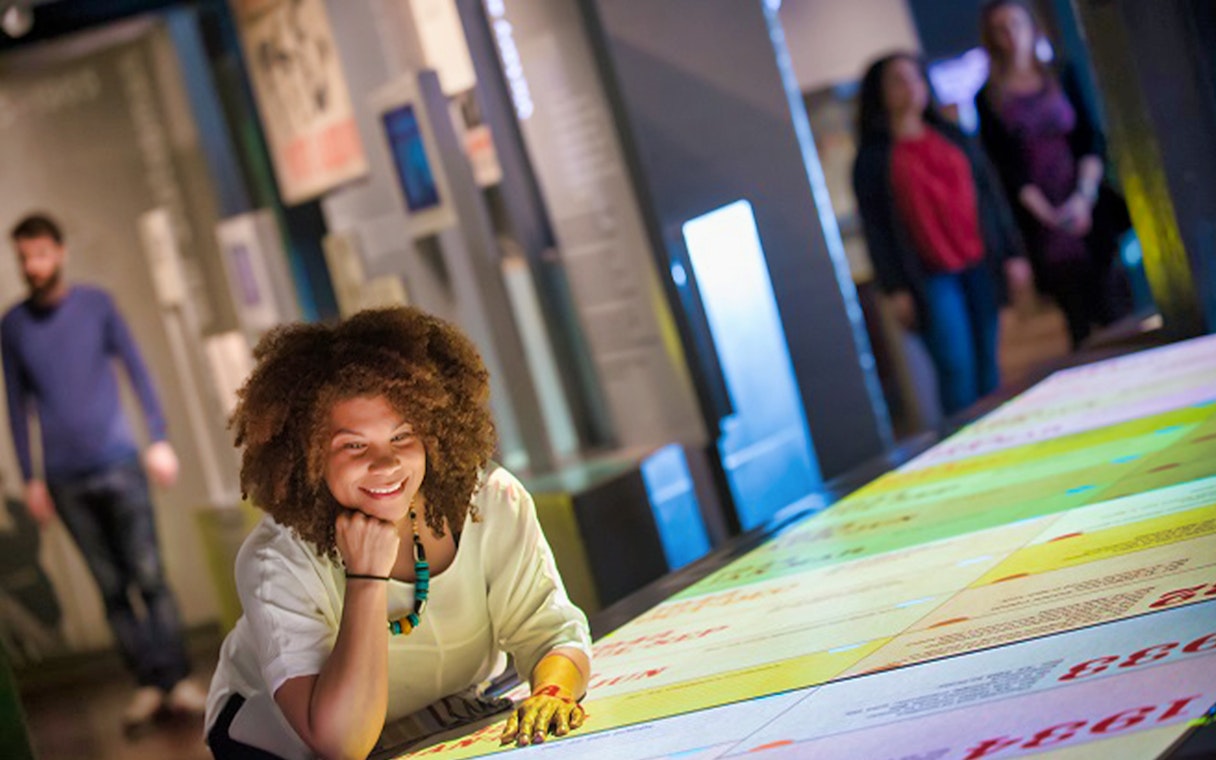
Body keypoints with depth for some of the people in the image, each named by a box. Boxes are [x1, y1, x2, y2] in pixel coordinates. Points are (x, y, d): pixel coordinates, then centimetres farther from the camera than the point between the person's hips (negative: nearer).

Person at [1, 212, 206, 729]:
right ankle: (148, 684, 6)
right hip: (66, 481, 1)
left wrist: (159, 439, -1)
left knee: (149, 576, -6)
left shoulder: (95, 305, 3)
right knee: (111, 588, 2)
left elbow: (137, 371, 5)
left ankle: (178, 680, -2)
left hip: (118, 465, -1)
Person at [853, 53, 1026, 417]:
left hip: (980, 266, 4)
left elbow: (990, 194, 14)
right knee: (956, 367, -11)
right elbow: (875, 227, -2)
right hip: (931, 278, -4)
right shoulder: (873, 159, 2)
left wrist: (1012, 253, 8)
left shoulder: (952, 137, 14)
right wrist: (896, 290, -8)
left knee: (987, 365, 6)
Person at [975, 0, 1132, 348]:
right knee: (1077, 320, -4)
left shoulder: (1062, 78, 9)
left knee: (1114, 307, -2)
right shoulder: (989, 99, 3)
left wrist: (1084, 196, -11)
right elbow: (1006, 165, -2)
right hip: (1040, 224, -2)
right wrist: (1047, 213, -13)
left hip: (1089, 211, 2)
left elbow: (1091, 139, 5)